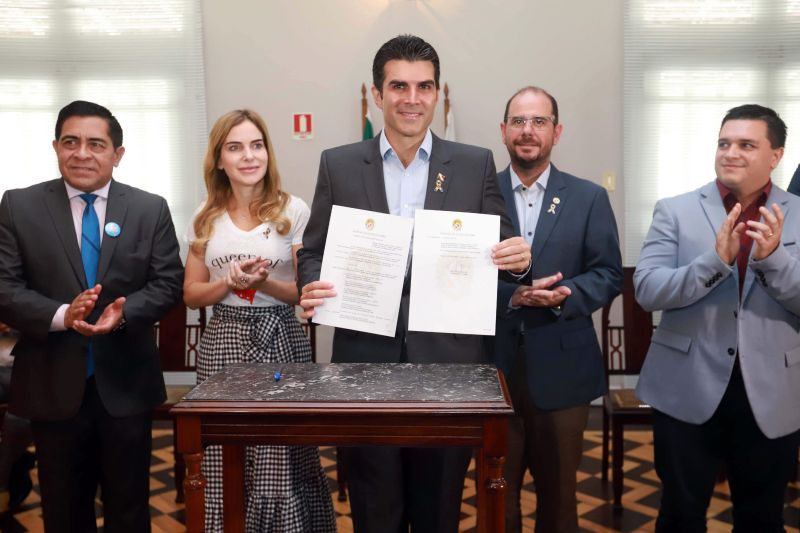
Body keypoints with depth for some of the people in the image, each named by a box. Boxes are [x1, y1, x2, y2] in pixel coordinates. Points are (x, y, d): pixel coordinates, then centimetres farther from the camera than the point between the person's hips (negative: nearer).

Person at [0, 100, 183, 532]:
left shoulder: (150, 209, 1)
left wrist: (123, 312, -21)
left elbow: (168, 283, -2)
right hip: (53, 384, 0)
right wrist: (62, 316, -23)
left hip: (125, 384, 0)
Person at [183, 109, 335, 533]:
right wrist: (229, 283, -10)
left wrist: (264, 283, -19)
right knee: (225, 467, 7)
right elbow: (192, 294, 9)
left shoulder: (293, 211, -3)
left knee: (282, 462, 1)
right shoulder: (206, 218, 7)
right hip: (223, 345, 3)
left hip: (279, 342, -2)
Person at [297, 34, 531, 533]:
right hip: (366, 362, 0)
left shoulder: (476, 164, 3)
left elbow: (501, 252, 7)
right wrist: (312, 287, -12)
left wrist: (520, 259, -15)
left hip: (449, 363, 0)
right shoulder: (338, 165, 4)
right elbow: (314, 252, 8)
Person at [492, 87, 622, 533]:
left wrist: (564, 295, -19)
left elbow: (610, 275, -1)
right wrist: (509, 295, -19)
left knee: (559, 489, 16)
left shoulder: (590, 198, 3)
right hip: (493, 365, 0)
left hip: (562, 367, 0)